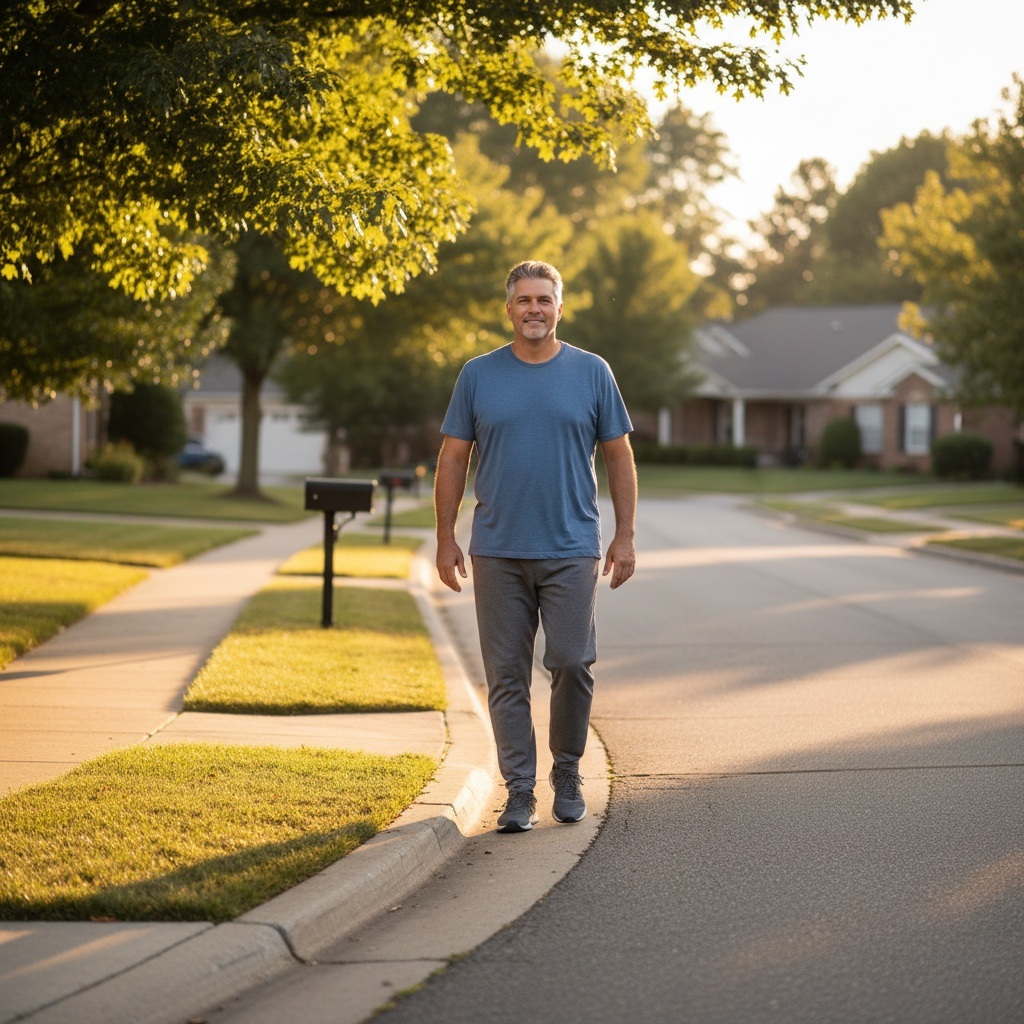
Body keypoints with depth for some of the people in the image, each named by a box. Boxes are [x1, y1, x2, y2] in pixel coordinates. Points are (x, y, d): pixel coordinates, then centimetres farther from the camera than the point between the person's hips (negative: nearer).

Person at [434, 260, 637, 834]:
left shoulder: (592, 373, 5)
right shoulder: (479, 376, 6)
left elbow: (619, 456, 7)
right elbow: (454, 458, 8)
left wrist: (626, 537, 1)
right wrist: (447, 539, 3)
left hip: (571, 549, -1)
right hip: (498, 551, 1)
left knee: (572, 663, -6)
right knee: (507, 676, 2)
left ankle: (568, 774, 16)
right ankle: (520, 792, 9)